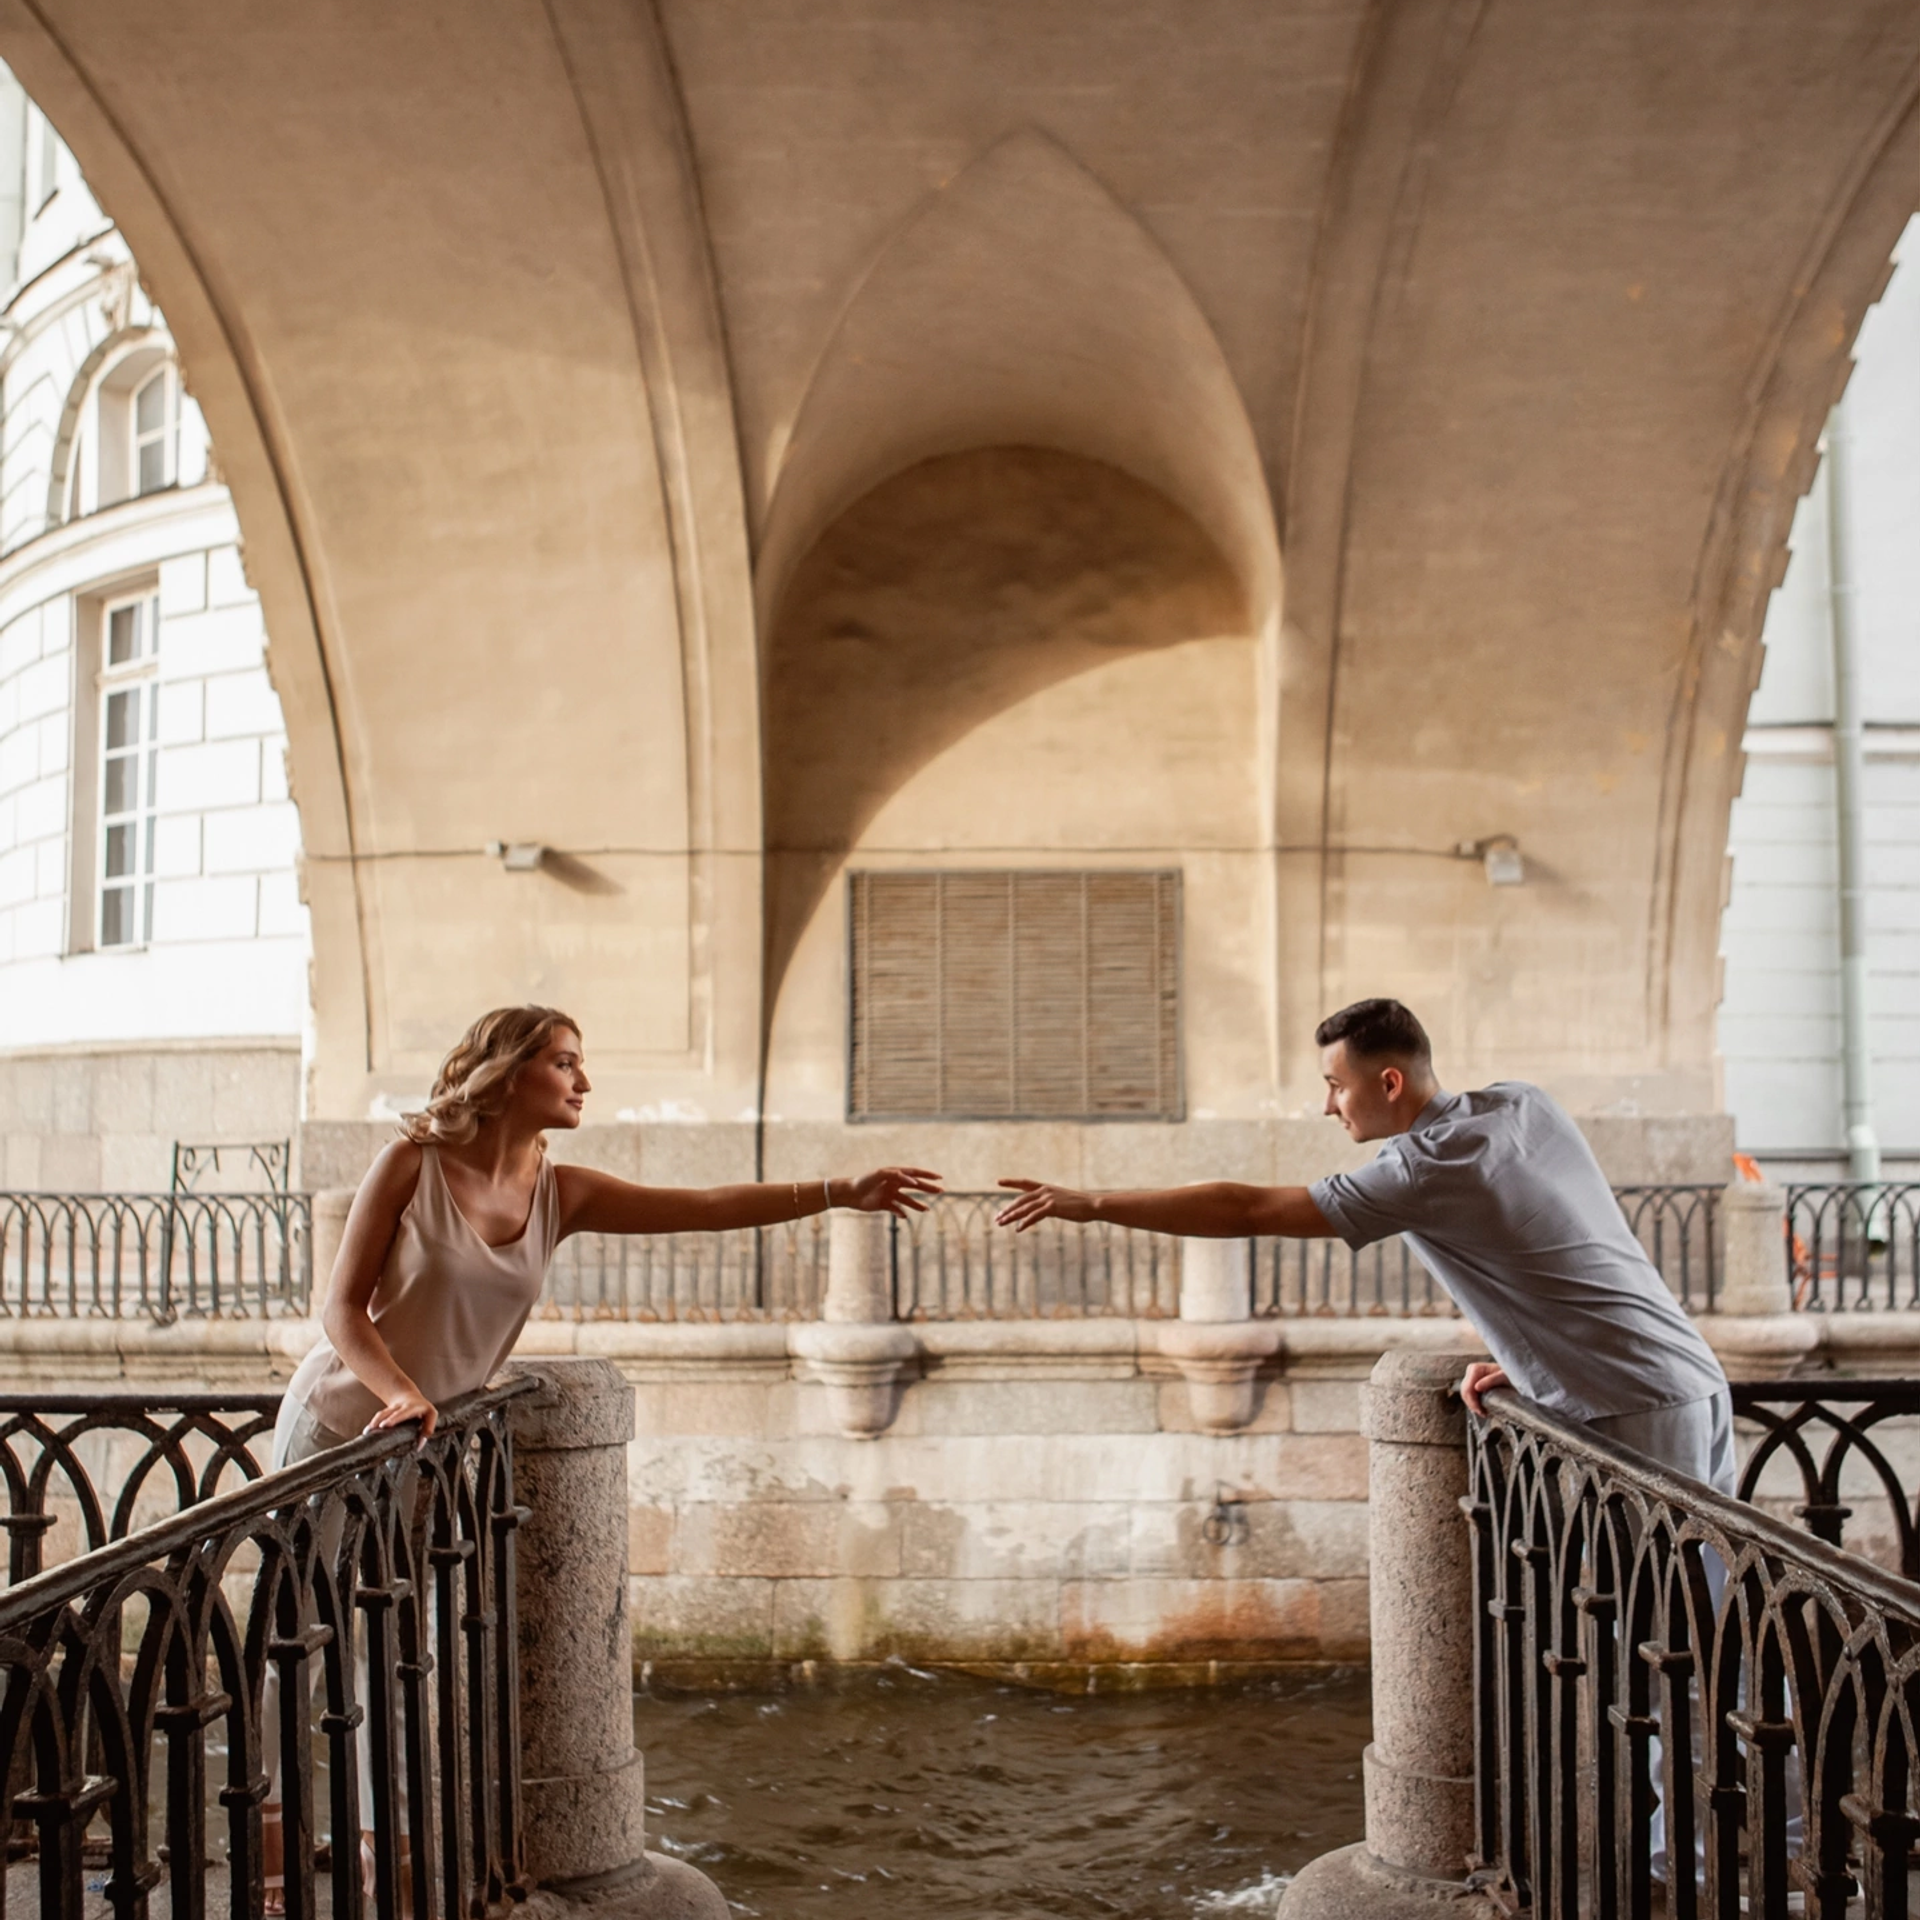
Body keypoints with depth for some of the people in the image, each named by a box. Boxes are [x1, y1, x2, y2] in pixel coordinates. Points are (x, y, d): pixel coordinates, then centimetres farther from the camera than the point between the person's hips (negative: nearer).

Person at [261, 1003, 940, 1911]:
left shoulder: (560, 1193, -5)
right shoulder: (414, 1163, -16)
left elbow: (707, 1206, -13)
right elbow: (343, 1306, -15)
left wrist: (840, 1191, -21)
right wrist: (399, 1392, -31)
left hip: (427, 1445, 4)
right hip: (337, 1422, -4)